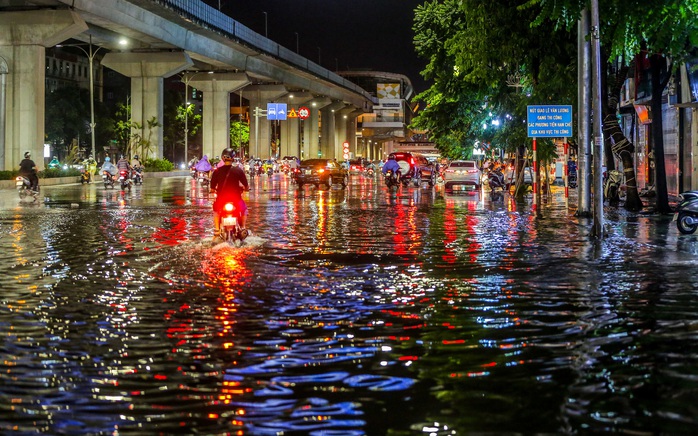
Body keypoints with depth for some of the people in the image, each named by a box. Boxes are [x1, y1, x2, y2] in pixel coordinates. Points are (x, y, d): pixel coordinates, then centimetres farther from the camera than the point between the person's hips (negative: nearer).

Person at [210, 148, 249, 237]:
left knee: (216, 210, 31)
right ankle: (242, 227, 18)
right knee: (244, 209, 29)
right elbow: (247, 187, -5)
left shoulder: (217, 171, -9)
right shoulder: (238, 171, -11)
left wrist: (216, 190, 19)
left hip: (221, 198, 1)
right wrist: (245, 188, 18)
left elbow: (212, 189, -4)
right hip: (236, 199, -1)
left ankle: (217, 228, 20)